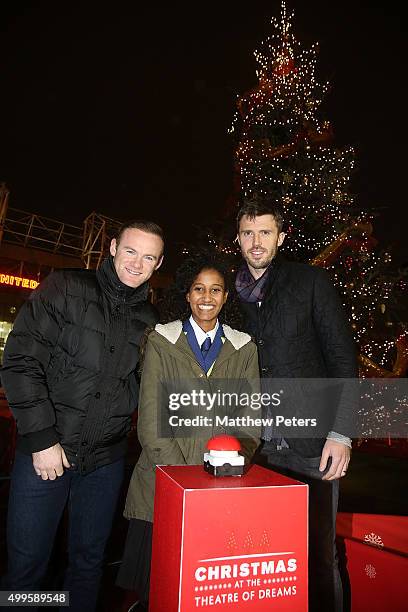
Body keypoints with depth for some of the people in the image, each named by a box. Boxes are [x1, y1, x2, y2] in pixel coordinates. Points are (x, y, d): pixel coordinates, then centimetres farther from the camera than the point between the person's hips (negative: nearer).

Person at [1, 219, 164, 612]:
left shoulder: (150, 320, 5)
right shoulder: (66, 288, -5)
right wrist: (41, 438, -13)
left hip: (105, 460, 3)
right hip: (44, 450, -3)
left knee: (89, 561, 18)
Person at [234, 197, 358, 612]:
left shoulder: (311, 282, 0)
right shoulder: (232, 295, 8)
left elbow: (343, 360, -2)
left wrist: (340, 433, -9)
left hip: (310, 444, -3)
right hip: (258, 446, 3)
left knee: (318, 556, 7)